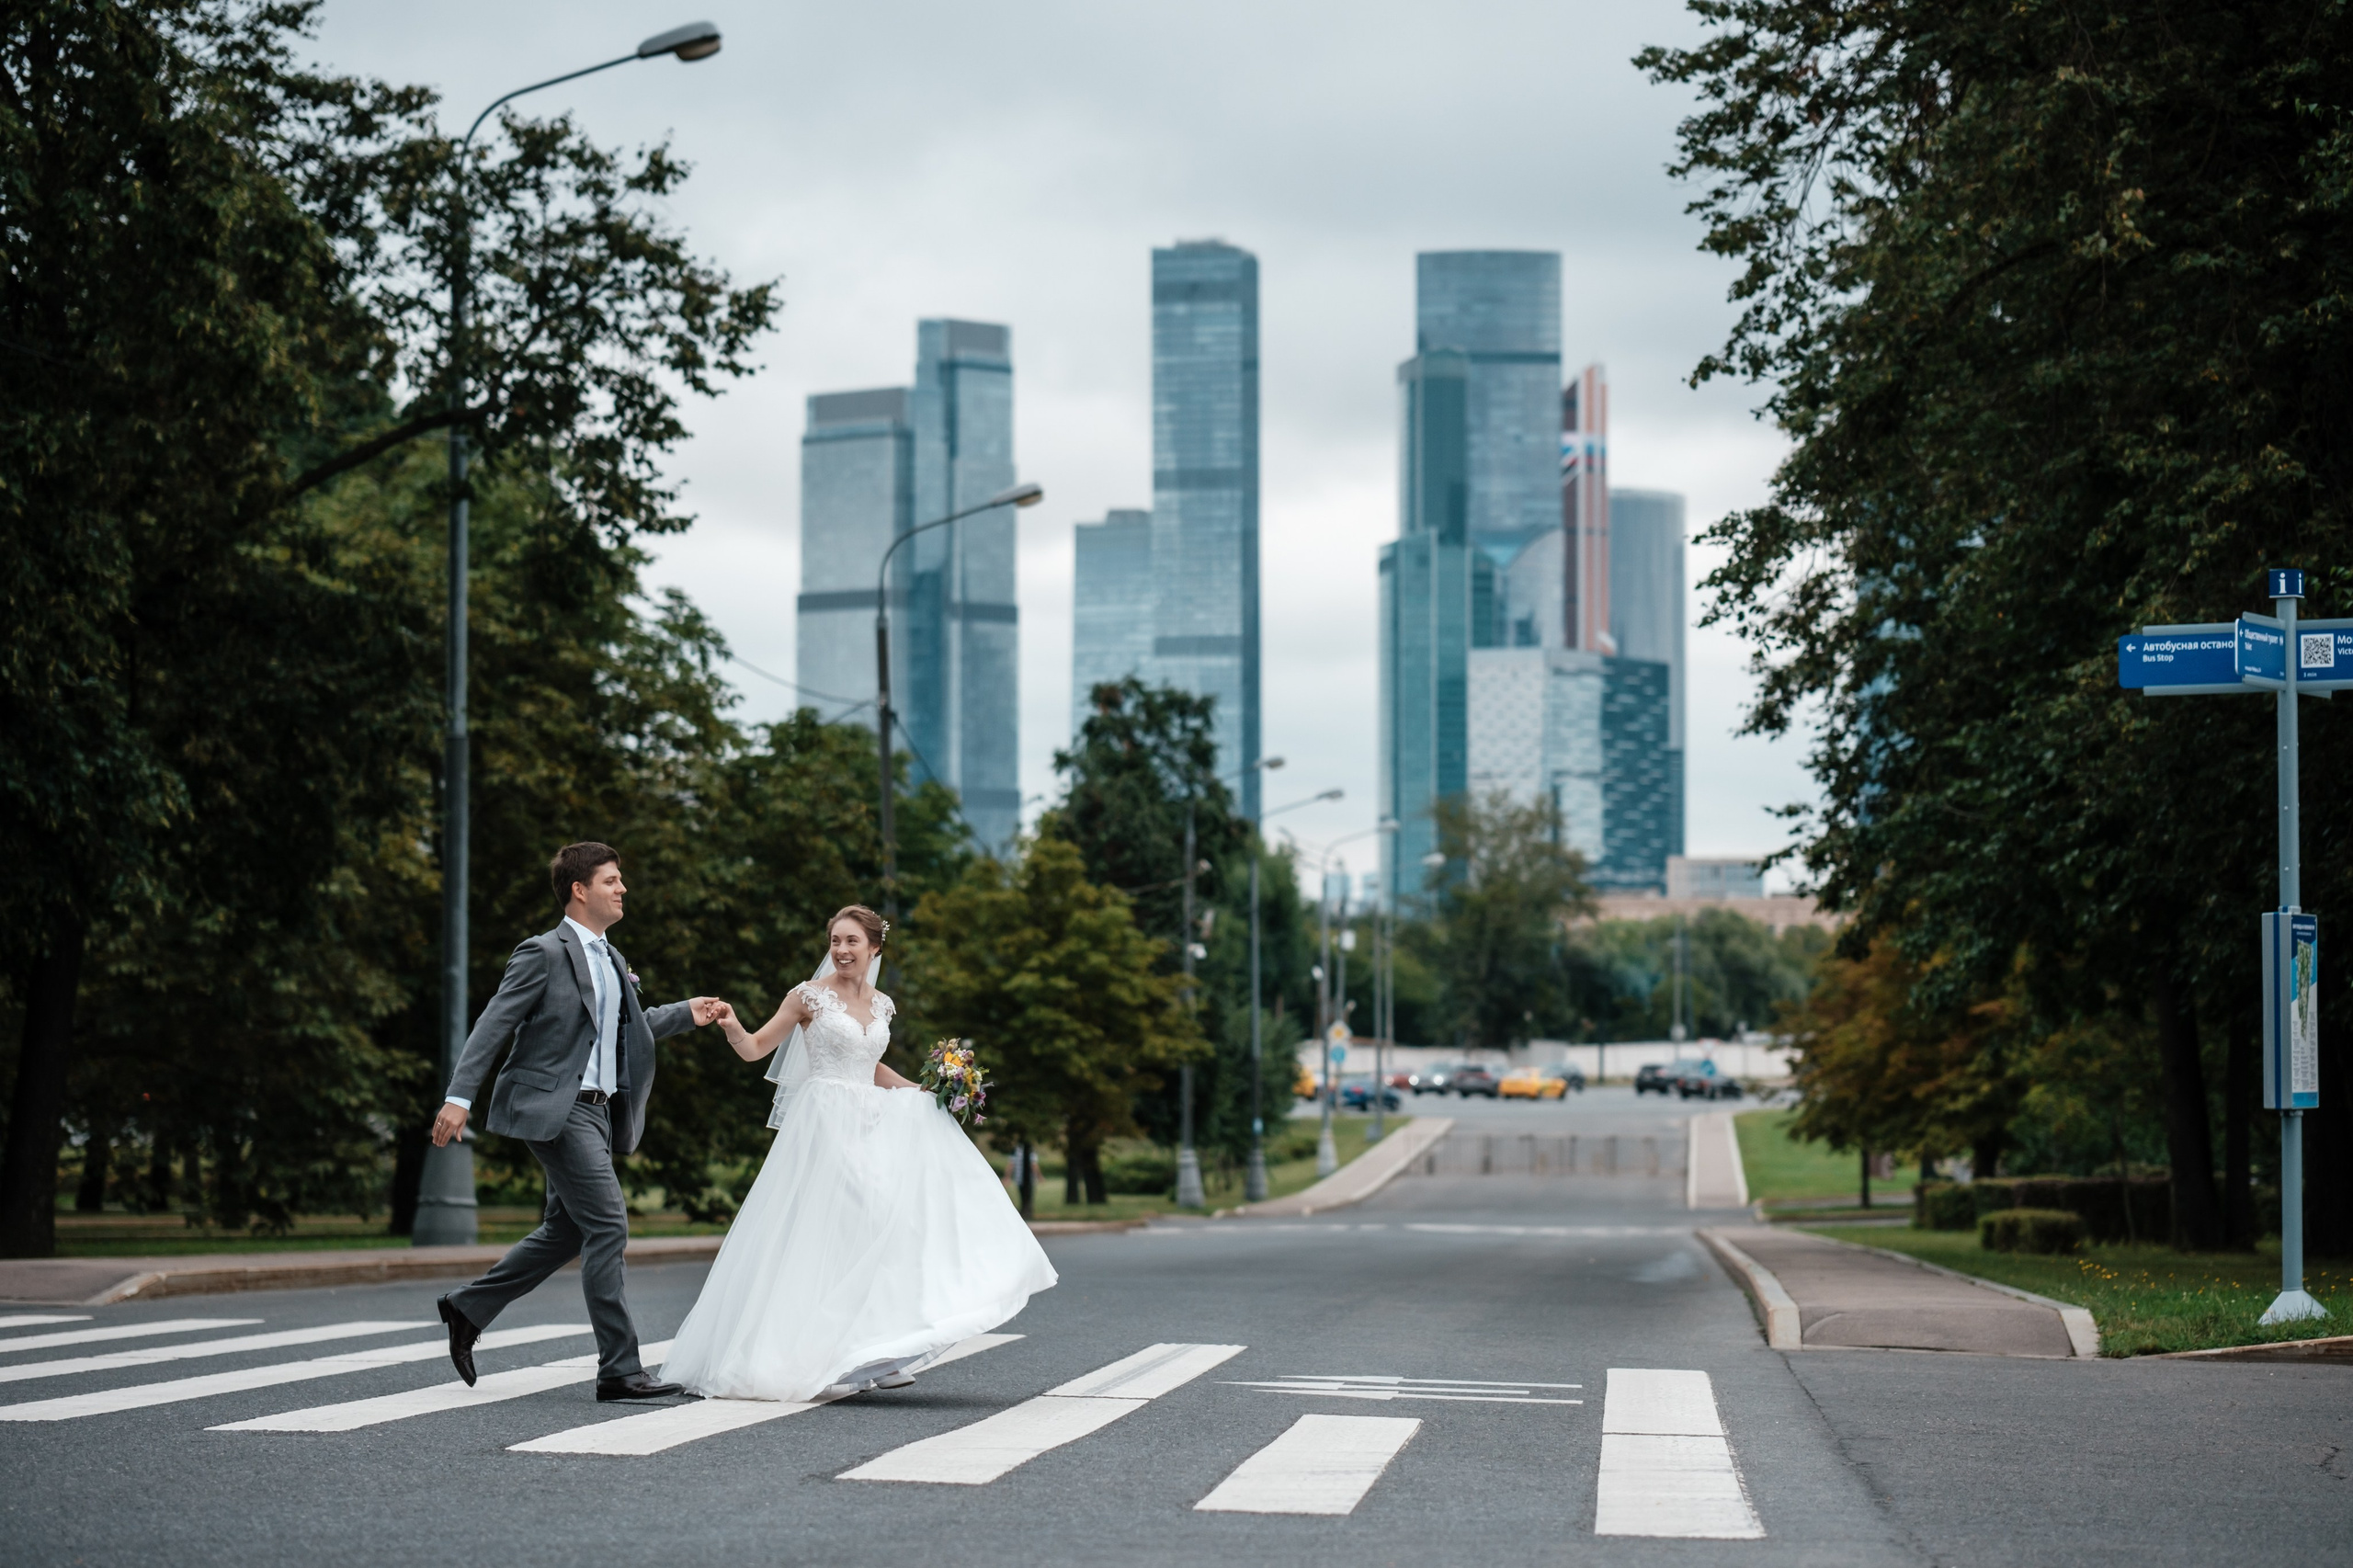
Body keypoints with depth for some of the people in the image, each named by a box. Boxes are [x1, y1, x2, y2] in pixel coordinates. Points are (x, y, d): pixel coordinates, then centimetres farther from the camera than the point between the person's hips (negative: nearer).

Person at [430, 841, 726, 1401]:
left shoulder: (610, 959, 17)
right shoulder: (544, 953, -9)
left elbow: (628, 1026, 31)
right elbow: (493, 1025, -12)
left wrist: (686, 1014, 21)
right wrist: (459, 1097, -19)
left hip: (595, 1111, 9)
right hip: (555, 1108, -9)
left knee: (565, 1232, 15)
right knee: (607, 1225, -12)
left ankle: (469, 1308, 29)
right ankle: (618, 1369, -10)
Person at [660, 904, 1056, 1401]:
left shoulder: (881, 1005, 14)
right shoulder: (811, 996, -2)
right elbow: (754, 1049, -3)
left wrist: (920, 1092, 17)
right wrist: (730, 1026, -24)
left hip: (872, 1127, 6)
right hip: (824, 1125, -6)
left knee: (885, 1223, -5)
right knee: (825, 1232, -11)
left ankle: (878, 1356, -2)